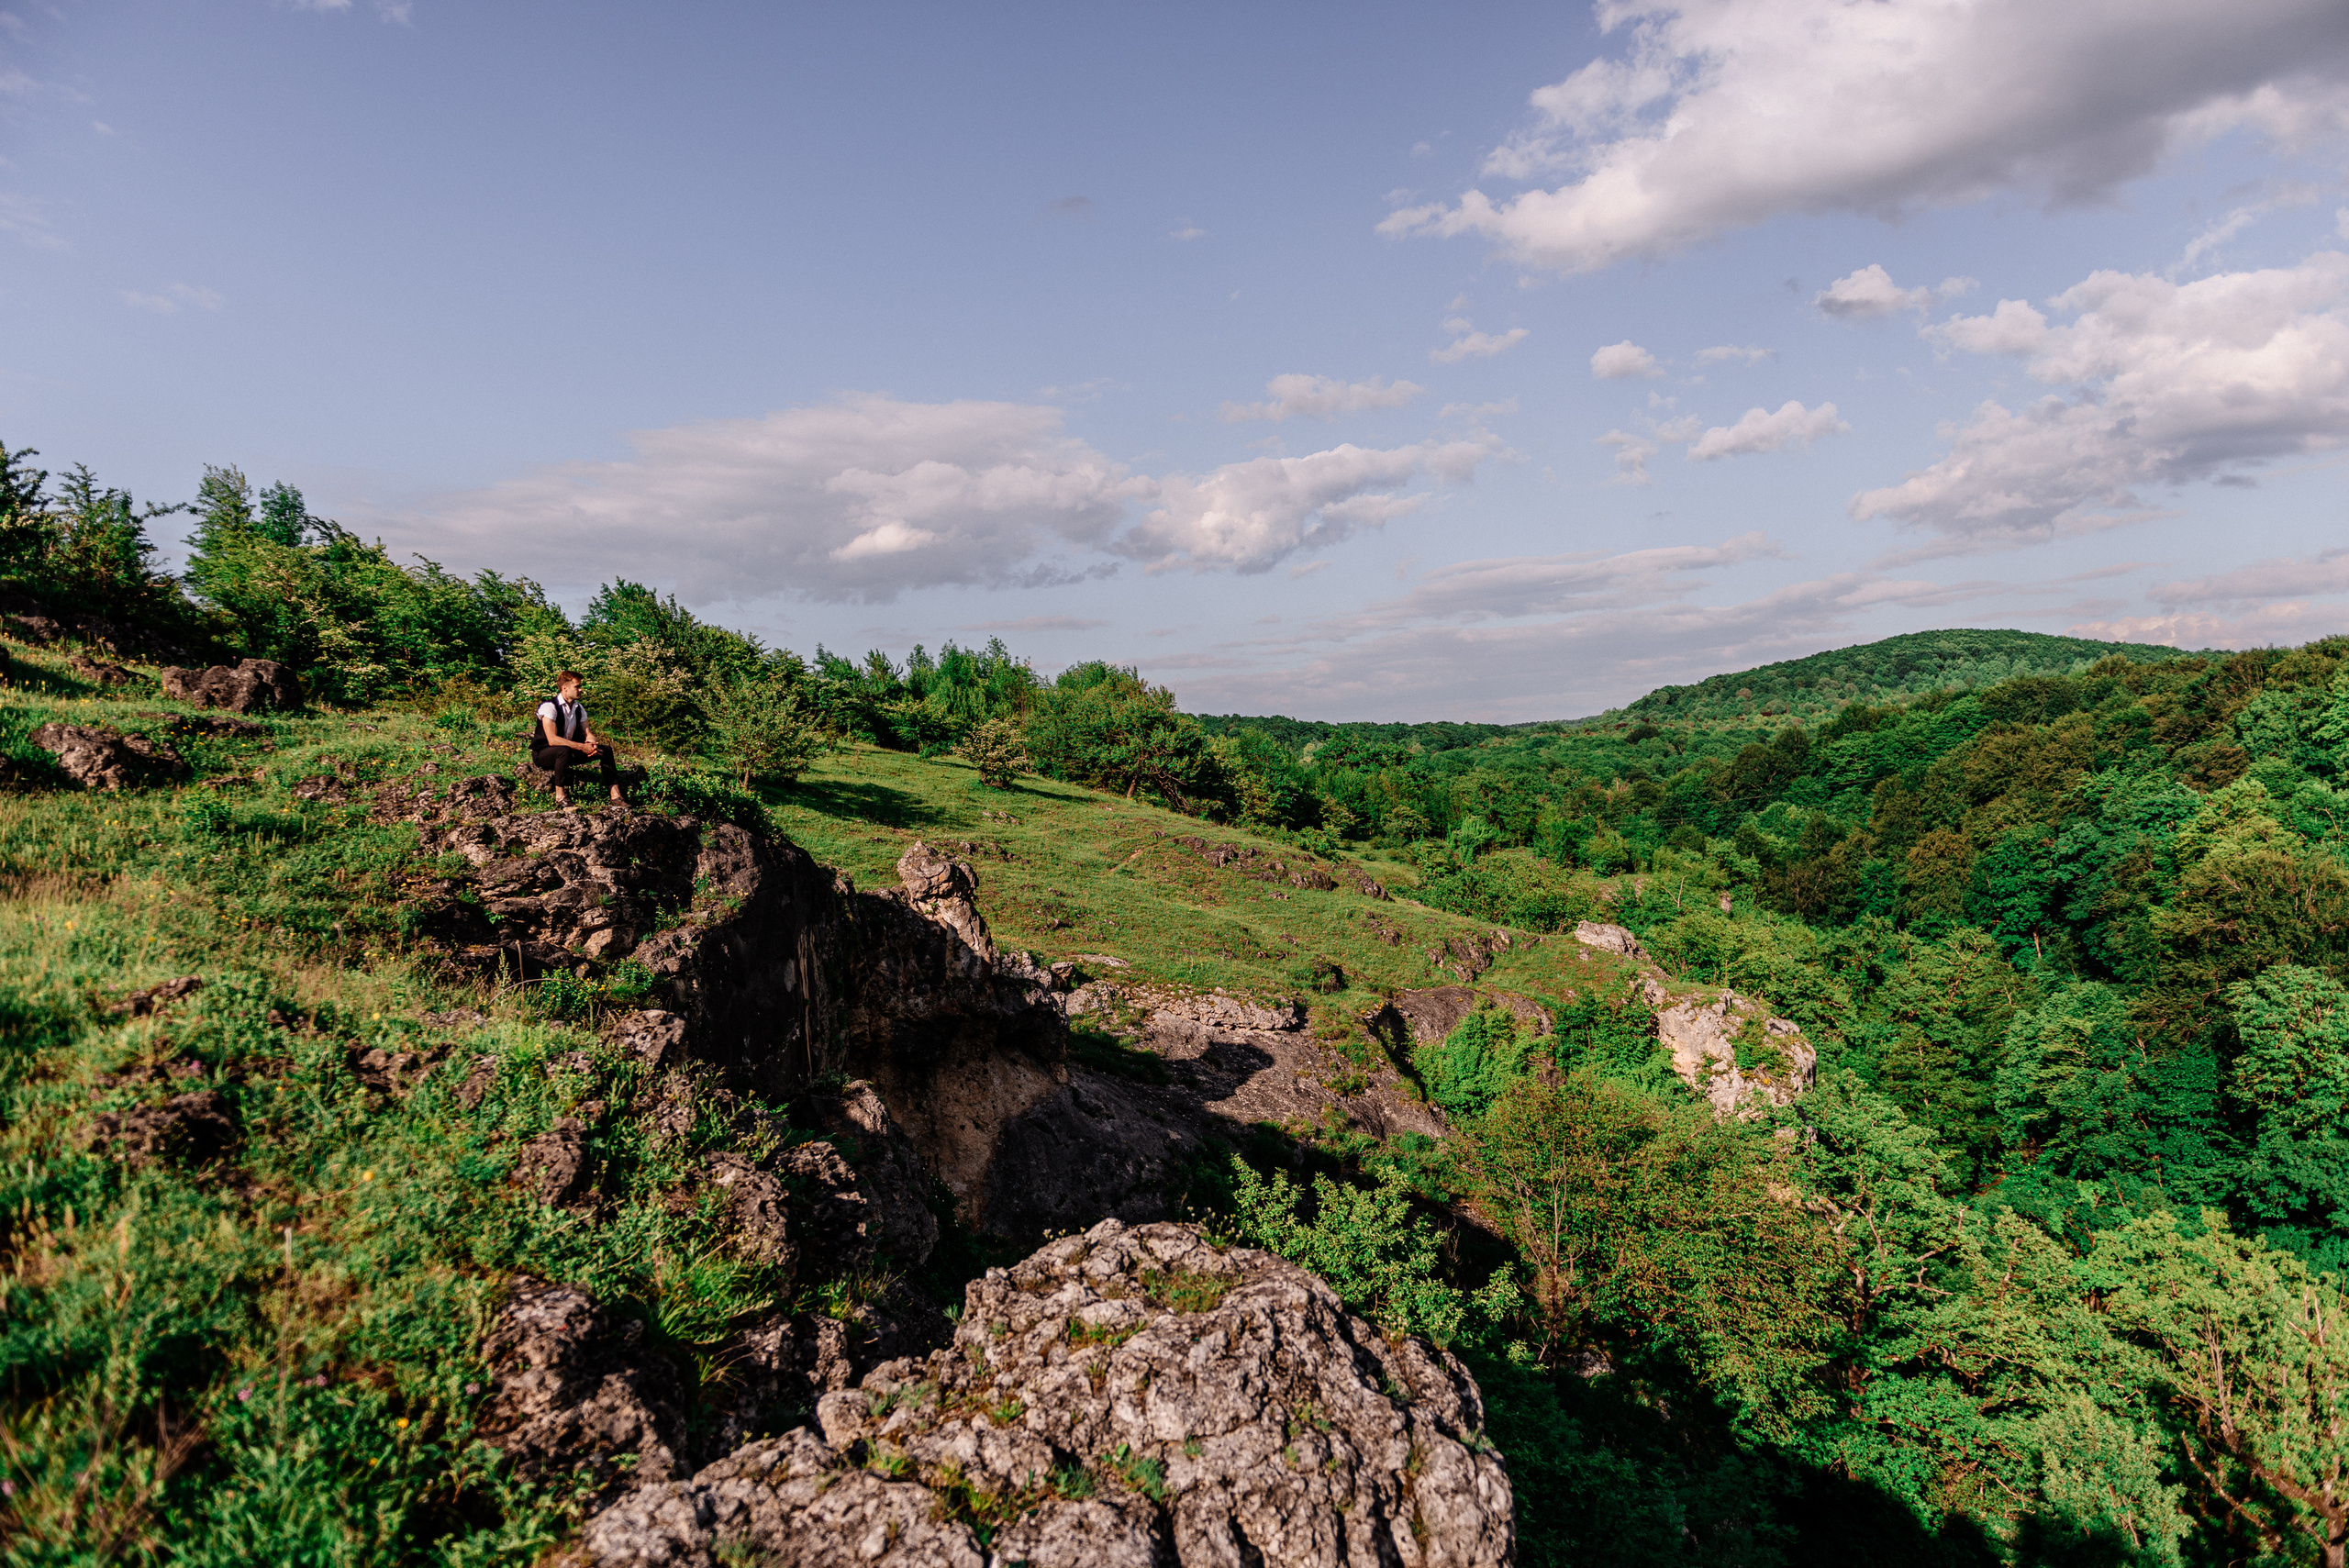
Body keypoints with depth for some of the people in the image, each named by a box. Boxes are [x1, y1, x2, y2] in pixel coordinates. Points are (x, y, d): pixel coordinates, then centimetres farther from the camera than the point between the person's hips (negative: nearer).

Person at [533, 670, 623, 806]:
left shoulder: (579, 708, 4)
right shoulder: (549, 707, -21)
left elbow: (588, 734, 4)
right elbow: (552, 740, -30)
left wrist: (592, 745, -22)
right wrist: (582, 747, -33)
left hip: (567, 751, 8)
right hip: (543, 753, -8)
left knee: (605, 749, -3)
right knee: (564, 750, -41)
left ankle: (615, 795, -7)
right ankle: (560, 796, -32)